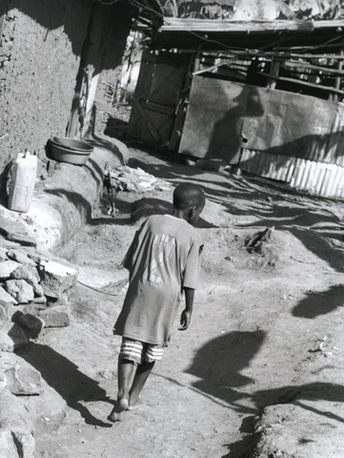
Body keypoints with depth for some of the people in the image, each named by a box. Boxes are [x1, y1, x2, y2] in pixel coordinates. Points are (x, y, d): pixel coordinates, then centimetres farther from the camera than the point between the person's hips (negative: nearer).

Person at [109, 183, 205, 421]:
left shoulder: (151, 222, 1)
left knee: (131, 346, 2)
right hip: (168, 296, -1)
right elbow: (189, 279, -7)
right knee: (153, 347, 16)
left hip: (141, 290, 1)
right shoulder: (192, 236, -6)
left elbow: (131, 260, 4)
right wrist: (189, 309, 3)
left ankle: (122, 395, -16)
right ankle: (133, 396, 25)